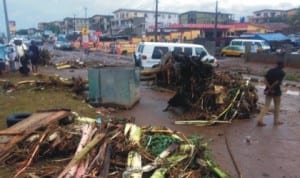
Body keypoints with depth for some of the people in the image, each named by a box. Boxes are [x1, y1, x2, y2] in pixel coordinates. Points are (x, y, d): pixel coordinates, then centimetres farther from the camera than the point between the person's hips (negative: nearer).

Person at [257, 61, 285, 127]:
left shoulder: (270, 70, 7)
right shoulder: (282, 73, -7)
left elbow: (265, 79, -4)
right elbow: (277, 82, -17)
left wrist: (269, 88, -9)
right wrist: (271, 88, -10)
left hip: (269, 91, 4)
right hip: (276, 91, -4)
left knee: (266, 105, 6)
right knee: (277, 105, 14)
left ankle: (260, 119, -4)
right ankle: (276, 120, 25)